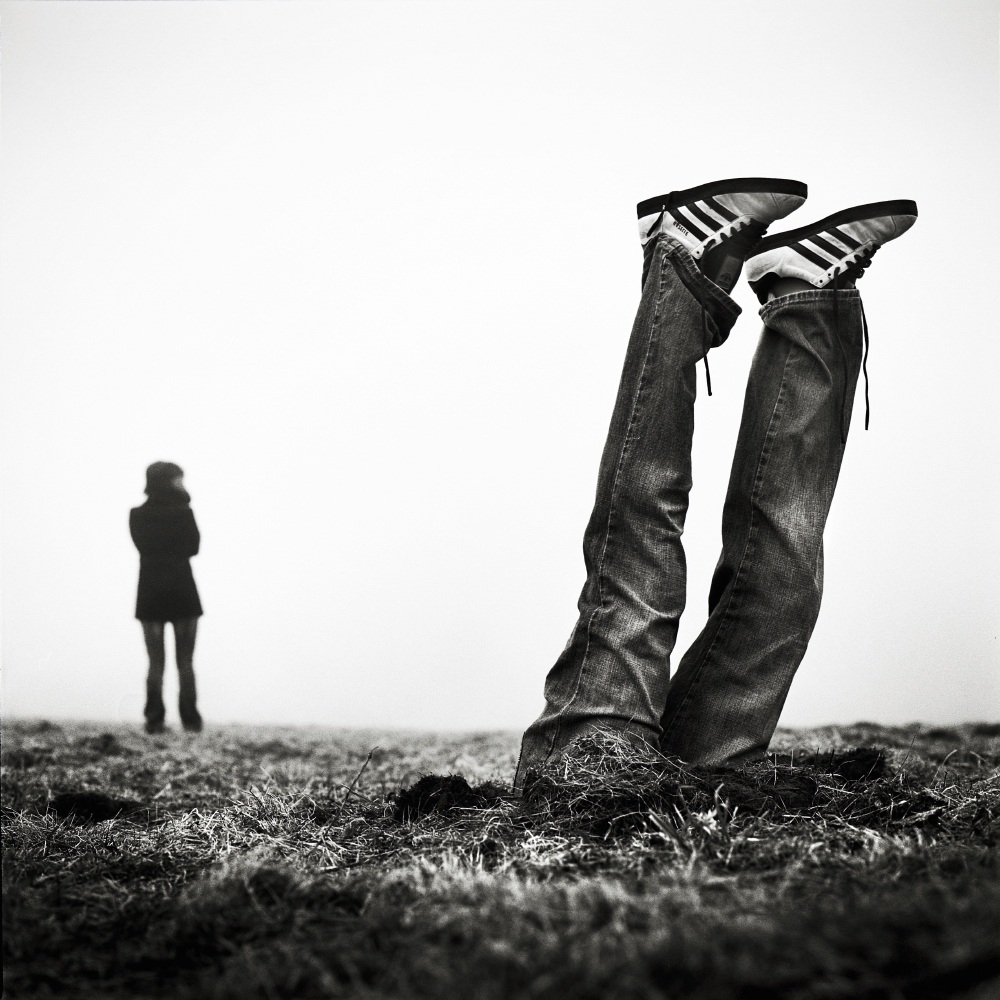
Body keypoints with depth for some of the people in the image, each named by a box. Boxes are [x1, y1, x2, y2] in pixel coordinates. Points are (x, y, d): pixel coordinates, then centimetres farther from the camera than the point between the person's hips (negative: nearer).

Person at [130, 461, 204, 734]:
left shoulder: (137, 515, 0)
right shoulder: (183, 512, -8)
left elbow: (142, 546, 10)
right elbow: (193, 547, 4)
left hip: (150, 594, 2)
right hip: (183, 591, -2)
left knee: (155, 662, 7)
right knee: (185, 662, 7)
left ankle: (154, 720, 1)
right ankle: (190, 719, 4)